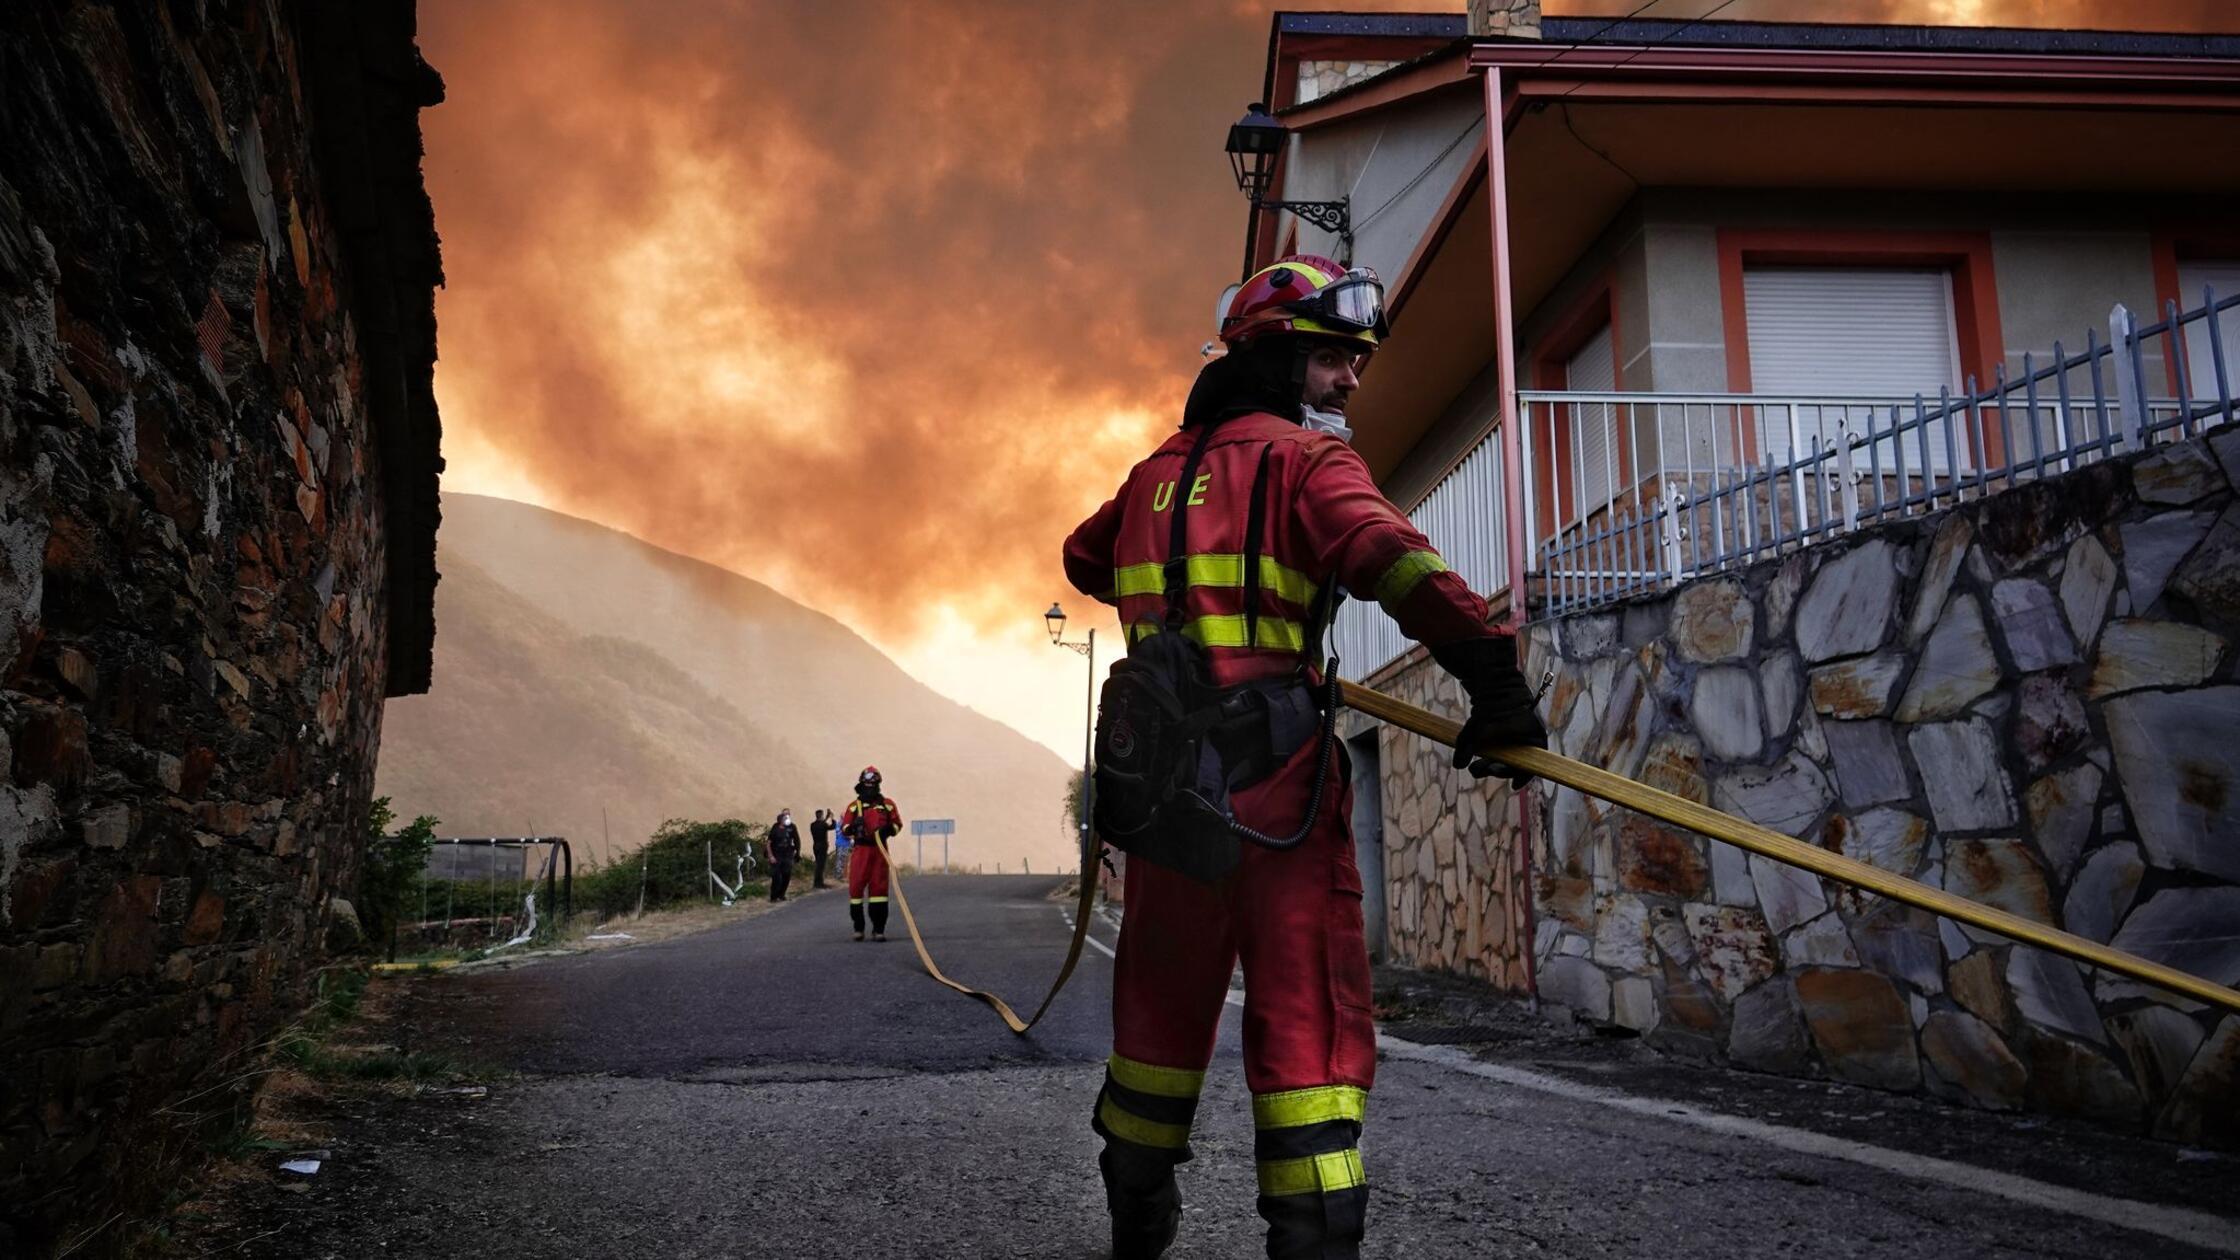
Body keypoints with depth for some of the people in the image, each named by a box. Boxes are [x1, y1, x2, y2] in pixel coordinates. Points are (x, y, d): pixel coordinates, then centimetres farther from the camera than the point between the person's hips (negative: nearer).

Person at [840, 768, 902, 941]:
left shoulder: (887, 804, 9)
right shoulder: (854, 806, 8)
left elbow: (897, 823, 10)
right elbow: (844, 829, 4)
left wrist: (889, 829, -11)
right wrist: (851, 827, -19)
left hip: (880, 850, 0)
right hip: (861, 849, 0)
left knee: (879, 887, 0)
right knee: (856, 886, -5)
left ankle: (878, 929, 5)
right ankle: (858, 927, 10)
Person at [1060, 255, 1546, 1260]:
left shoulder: (1158, 468, 19)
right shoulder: (1303, 455, -3)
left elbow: (1084, 559, 35)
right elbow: (1388, 555, -22)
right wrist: (1490, 672, -25)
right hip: (1272, 771, -7)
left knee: (1164, 995, 18)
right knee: (1308, 1009, -2)